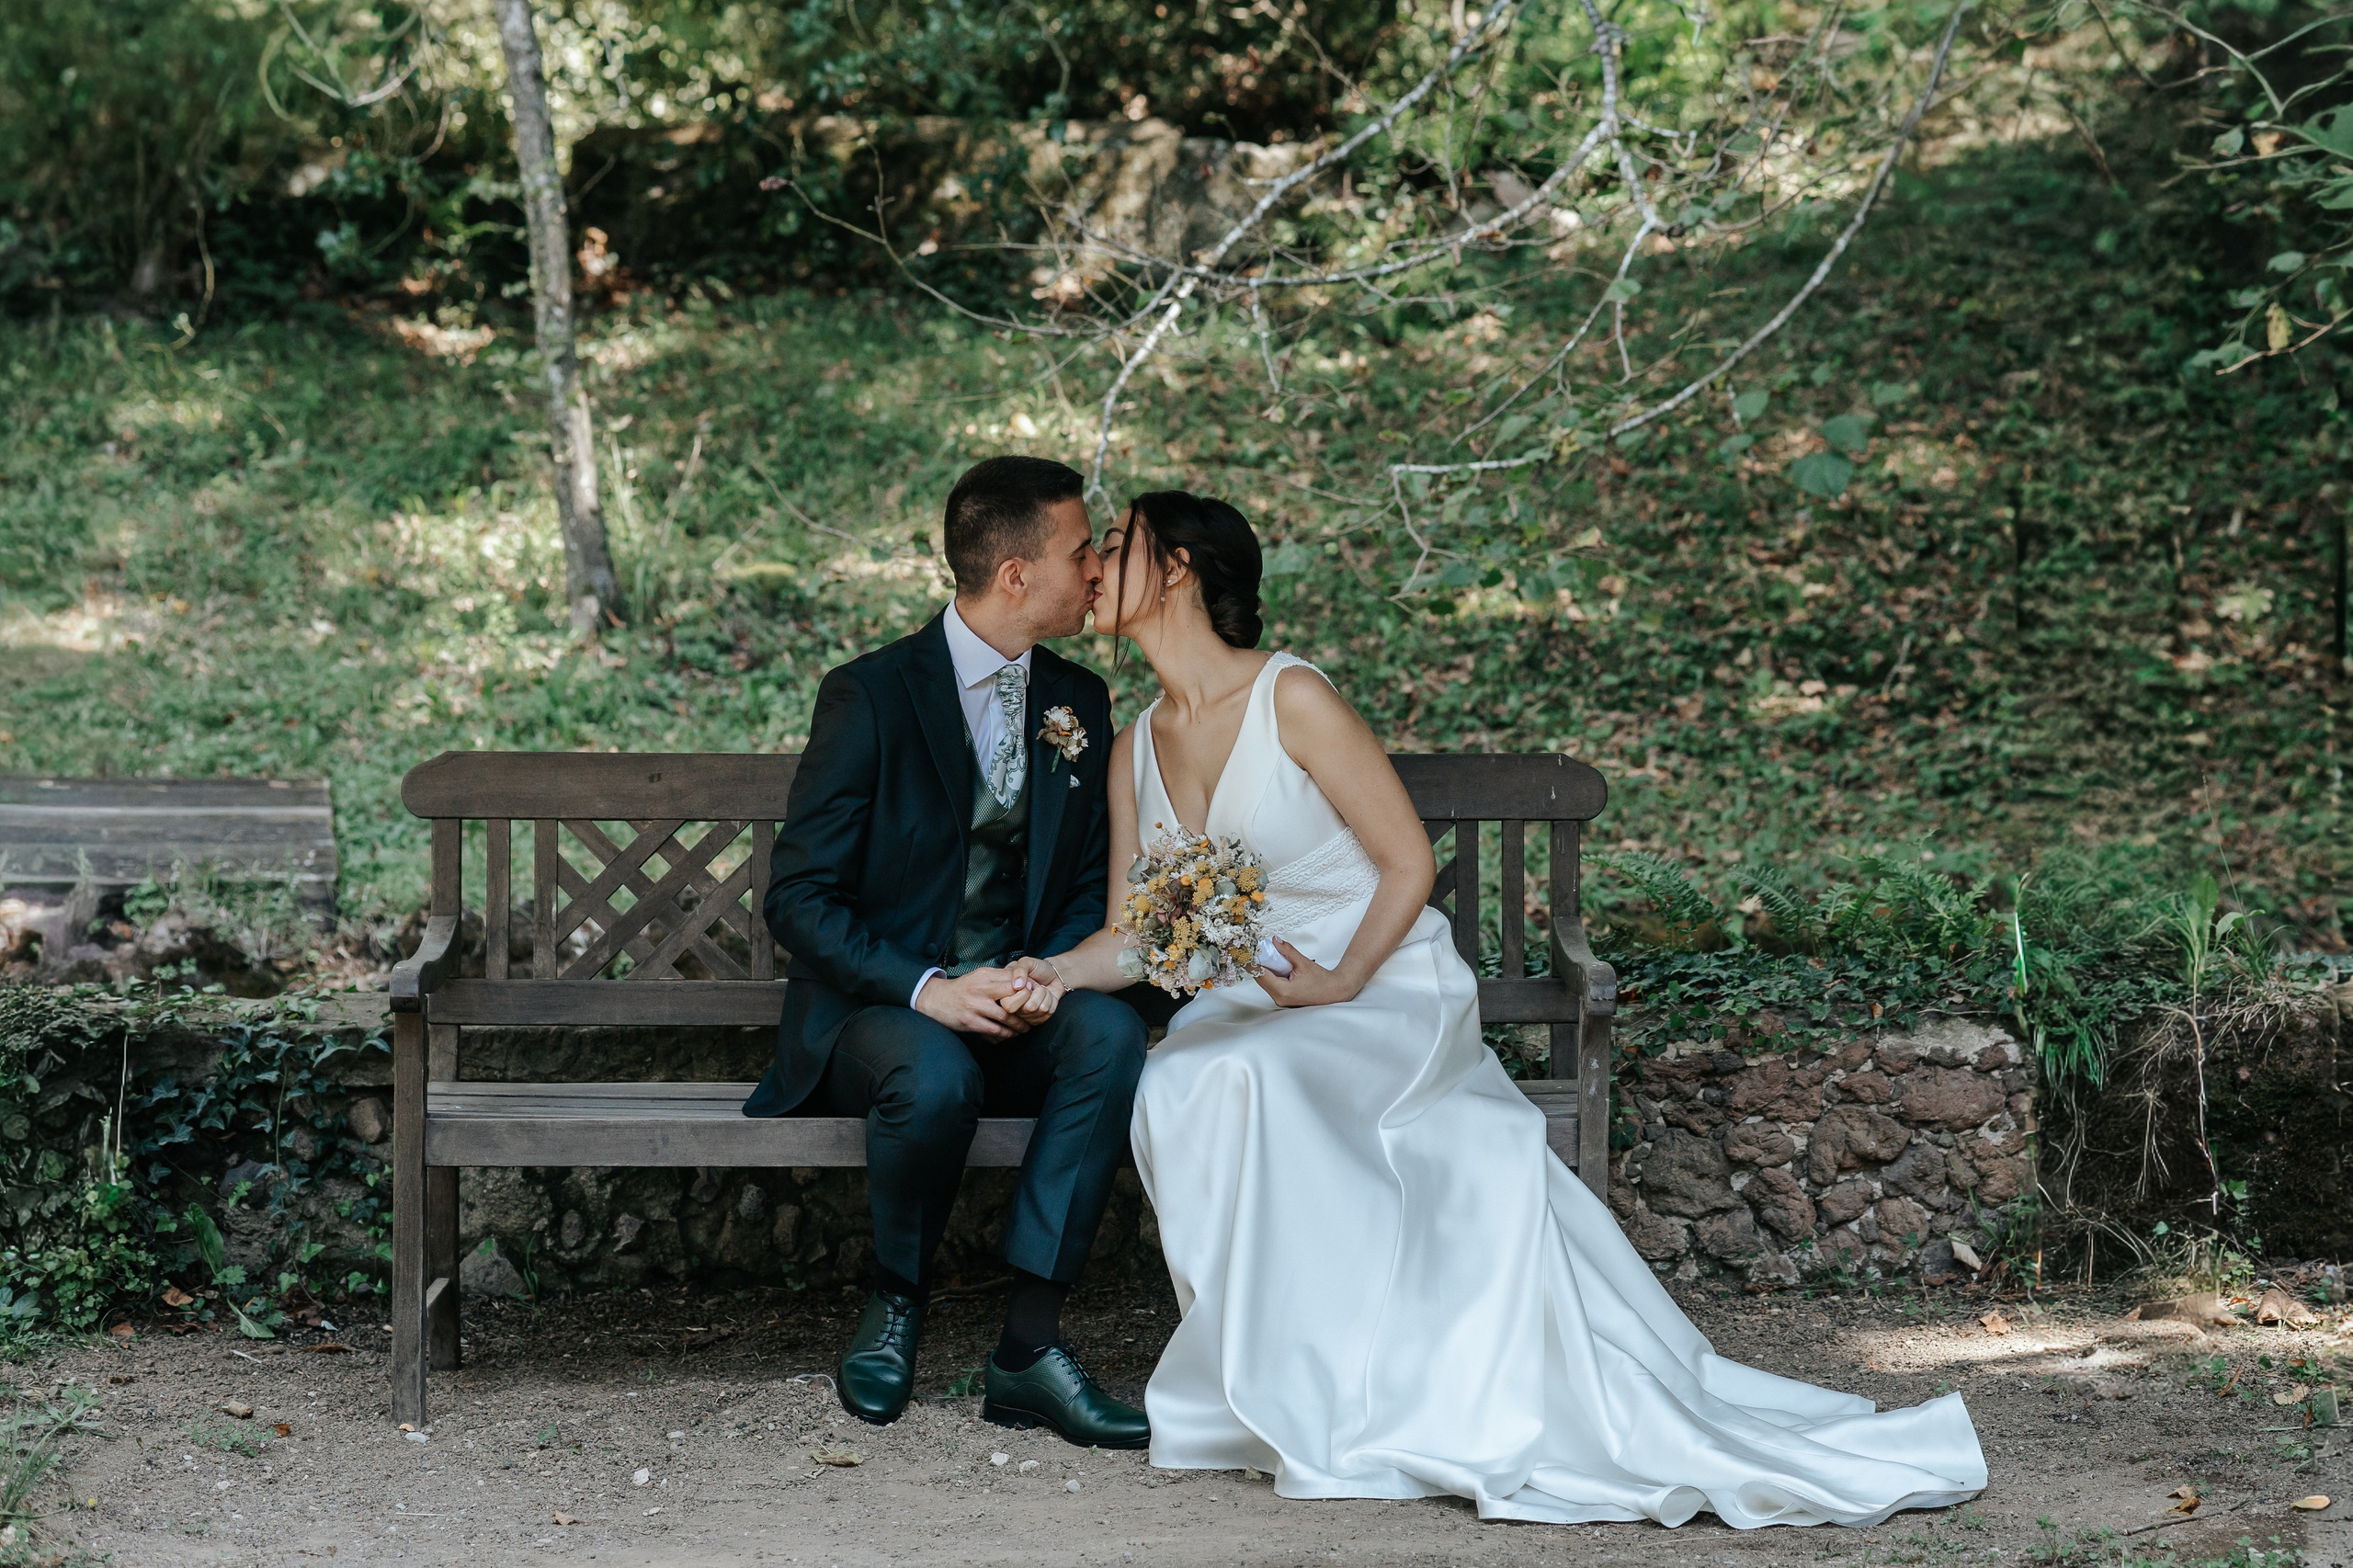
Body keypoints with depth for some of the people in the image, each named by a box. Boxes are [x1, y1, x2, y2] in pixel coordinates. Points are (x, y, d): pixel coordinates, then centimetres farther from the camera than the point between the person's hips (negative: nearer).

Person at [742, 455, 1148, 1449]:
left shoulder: (1079, 703, 8)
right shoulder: (870, 696, -9)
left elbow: (1089, 890, 12)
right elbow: (799, 899, -11)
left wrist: (1044, 977, -11)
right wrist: (929, 990, -25)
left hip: (1015, 1011, 4)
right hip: (874, 1011, -4)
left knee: (1111, 1034, -29)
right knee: (937, 1077, -38)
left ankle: (1029, 1342, -27)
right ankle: (895, 1308, -7)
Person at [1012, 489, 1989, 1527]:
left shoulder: (1293, 698, -12)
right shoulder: (1136, 747, 9)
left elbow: (1409, 863, -9)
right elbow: (1132, 936, 8)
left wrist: (1343, 982, -22)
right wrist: (1045, 974, -11)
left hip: (1385, 989, -5)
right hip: (1247, 1006, 5)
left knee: (1237, 1082, -36)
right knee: (1169, 1095, -29)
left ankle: (1316, 1386, -25)